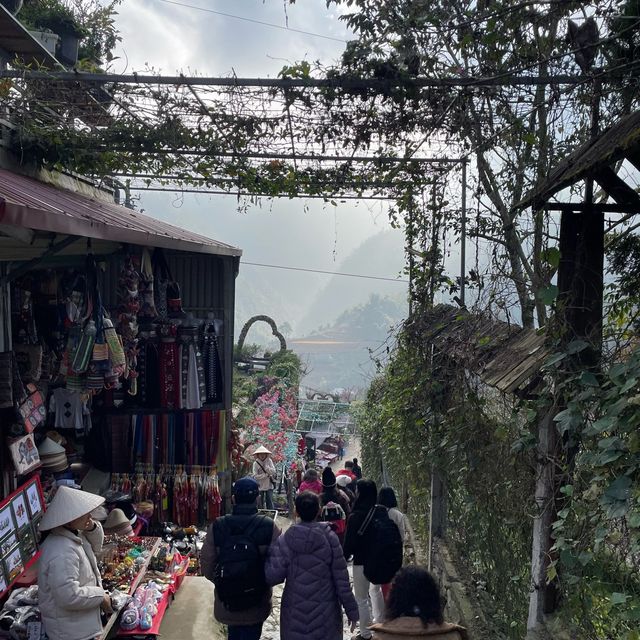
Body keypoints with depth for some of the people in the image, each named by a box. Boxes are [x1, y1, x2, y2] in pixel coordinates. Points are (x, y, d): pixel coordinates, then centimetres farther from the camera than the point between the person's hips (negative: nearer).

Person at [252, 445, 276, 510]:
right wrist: (266, 475, -15)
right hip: (260, 486, 0)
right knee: (261, 503, 5)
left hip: (269, 486, 0)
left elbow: (273, 472, -8)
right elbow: (255, 476, -11)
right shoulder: (256, 463, -5)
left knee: (269, 502, -2)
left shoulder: (269, 461, -1)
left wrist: (266, 467, -21)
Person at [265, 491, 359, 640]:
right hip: (325, 615, -1)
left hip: (294, 614, 1)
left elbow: (273, 576, -10)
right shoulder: (329, 538, -9)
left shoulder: (286, 540, -8)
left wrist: (270, 552, 6)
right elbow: (342, 580, -6)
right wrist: (352, 611, 3)